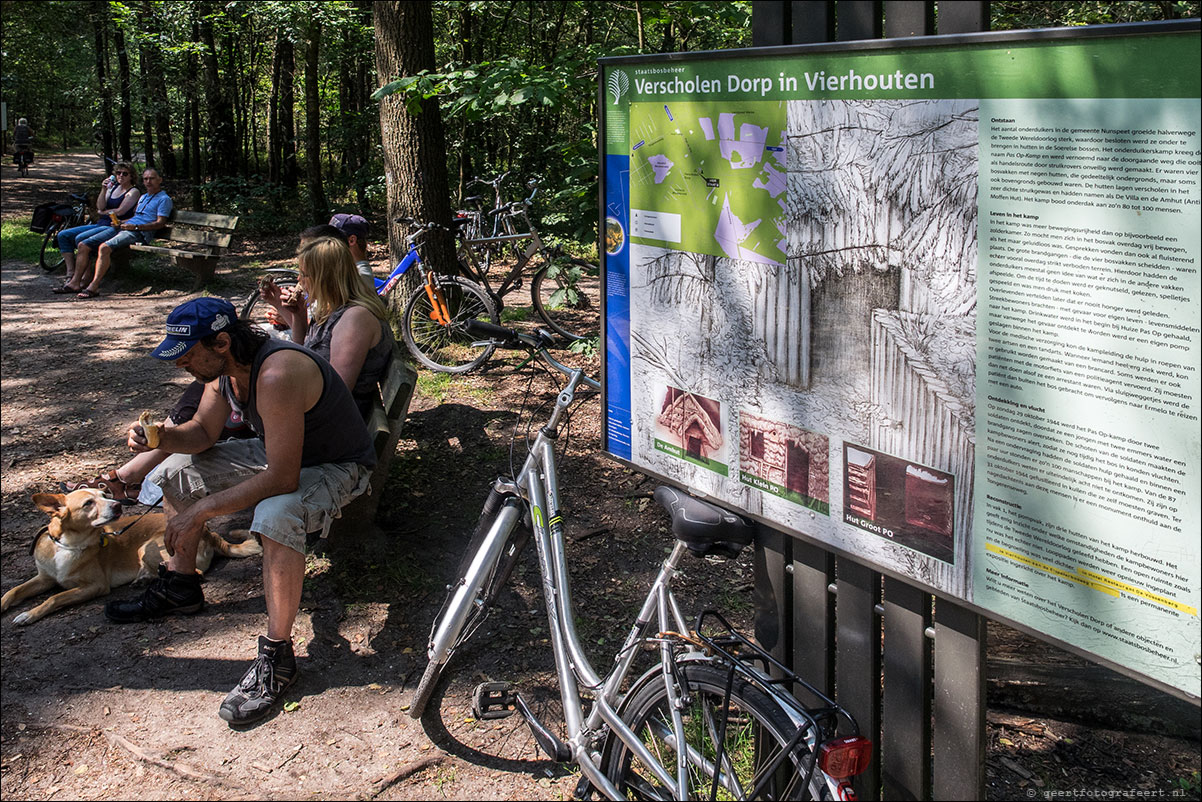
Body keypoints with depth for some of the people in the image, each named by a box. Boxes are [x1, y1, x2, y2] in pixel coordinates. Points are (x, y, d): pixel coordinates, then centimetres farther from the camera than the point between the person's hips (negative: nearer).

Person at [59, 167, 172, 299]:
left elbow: (160, 223, -9)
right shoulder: (143, 197, 30)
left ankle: (94, 287, -35)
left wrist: (135, 227, -15)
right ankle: (75, 282, -6)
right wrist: (121, 223, 10)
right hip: (124, 229, 9)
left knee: (104, 247, -34)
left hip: (138, 234, -9)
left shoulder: (164, 199, 3)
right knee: (83, 245, -4)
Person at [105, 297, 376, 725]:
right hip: (276, 452, 10)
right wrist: (161, 438, -17)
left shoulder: (277, 374, -36)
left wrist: (202, 509, -32)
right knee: (177, 471, 10)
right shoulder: (225, 363, -8)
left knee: (276, 516, -39)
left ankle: (276, 656, -27)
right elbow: (202, 433, 6)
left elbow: (282, 479, -38)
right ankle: (179, 588, 25)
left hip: (335, 466, -9)